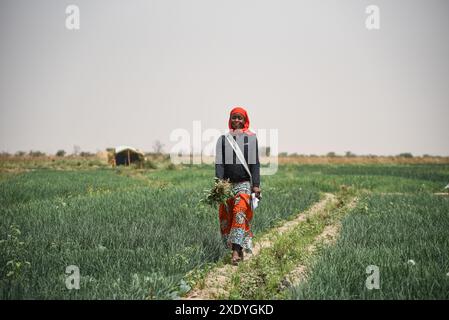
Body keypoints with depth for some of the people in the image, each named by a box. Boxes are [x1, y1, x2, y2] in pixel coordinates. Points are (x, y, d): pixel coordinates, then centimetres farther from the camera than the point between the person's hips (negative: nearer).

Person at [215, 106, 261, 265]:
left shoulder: (251, 138, 4)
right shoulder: (223, 139, 10)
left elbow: (254, 163, 1)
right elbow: (219, 162, 2)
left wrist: (256, 185, -7)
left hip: (244, 183, -3)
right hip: (227, 183, 3)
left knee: (240, 213, -16)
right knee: (226, 216, 2)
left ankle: (236, 251, -20)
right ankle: (238, 249, 15)